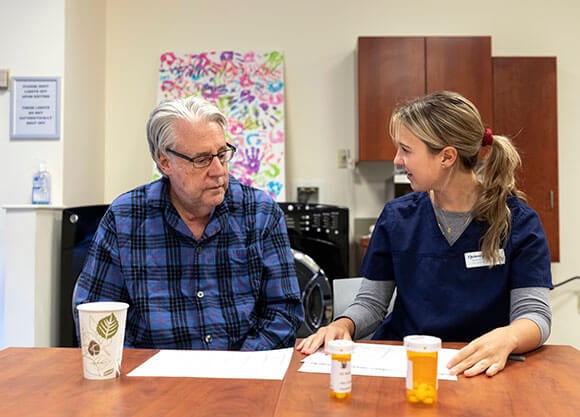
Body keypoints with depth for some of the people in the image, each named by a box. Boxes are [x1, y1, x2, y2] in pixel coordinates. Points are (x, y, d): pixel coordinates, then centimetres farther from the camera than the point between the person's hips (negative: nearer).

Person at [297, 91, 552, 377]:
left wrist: (506, 337, -33)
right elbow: (371, 302, 6)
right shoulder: (396, 217, 2)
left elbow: (534, 312, -10)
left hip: (479, 368, -2)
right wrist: (343, 325, -16)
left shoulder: (519, 222, -5)